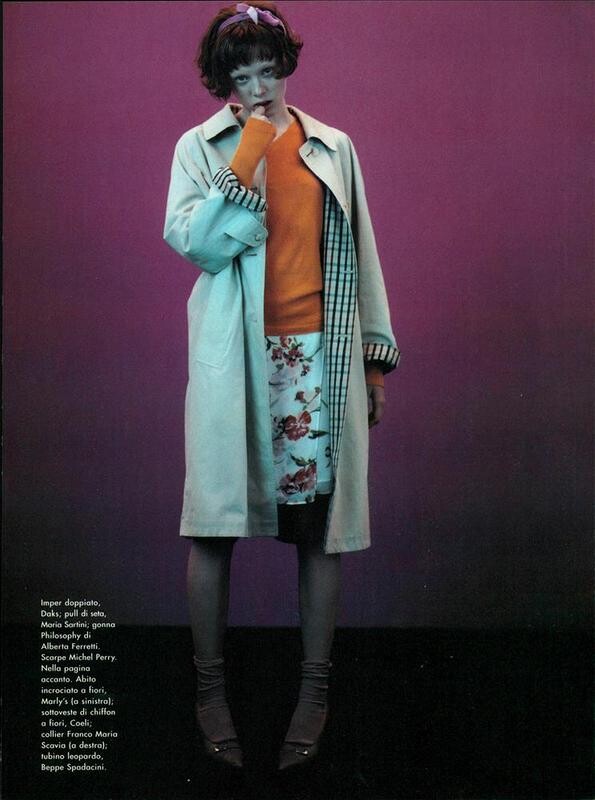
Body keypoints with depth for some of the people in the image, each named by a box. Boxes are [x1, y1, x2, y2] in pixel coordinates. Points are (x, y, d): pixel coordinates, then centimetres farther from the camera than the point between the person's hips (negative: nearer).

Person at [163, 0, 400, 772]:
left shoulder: (334, 147, 12)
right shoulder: (200, 147, 6)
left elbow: (360, 253, 13)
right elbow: (190, 240, -10)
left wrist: (376, 354, 10)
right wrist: (247, 159, -12)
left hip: (318, 355, 2)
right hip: (235, 357, -1)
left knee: (320, 521, 2)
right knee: (215, 521, 0)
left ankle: (315, 687, 15)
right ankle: (211, 687, 15)